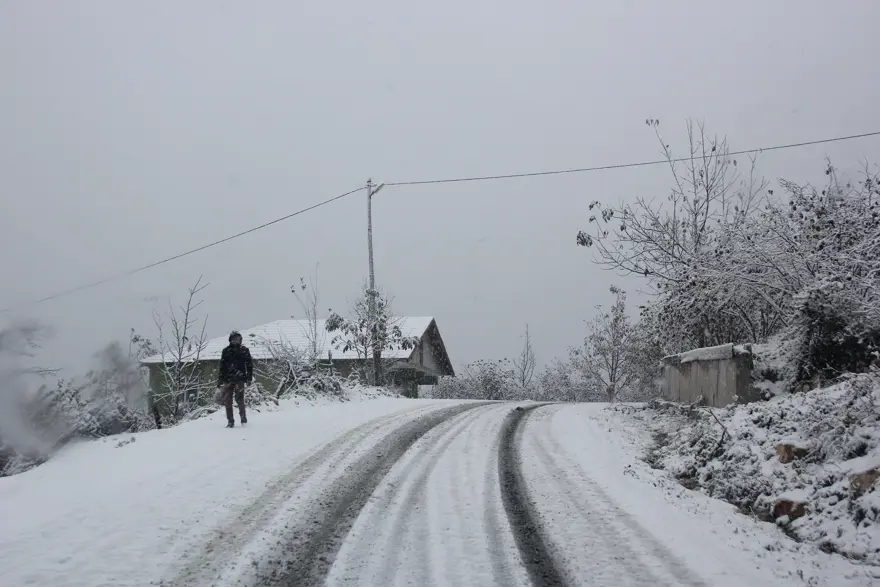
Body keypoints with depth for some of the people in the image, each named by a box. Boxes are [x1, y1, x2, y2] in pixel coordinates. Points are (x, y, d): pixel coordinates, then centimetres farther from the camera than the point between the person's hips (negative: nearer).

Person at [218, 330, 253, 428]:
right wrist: (220, 379, 9)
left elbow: (249, 364, 6)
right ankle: (230, 421, 8)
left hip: (240, 379, -2)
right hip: (228, 379, 2)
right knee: (227, 401, 0)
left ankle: (243, 416, 5)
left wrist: (249, 377, -2)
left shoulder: (244, 350, 7)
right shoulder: (226, 351, 11)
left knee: (239, 399, -12)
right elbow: (222, 366, 13)